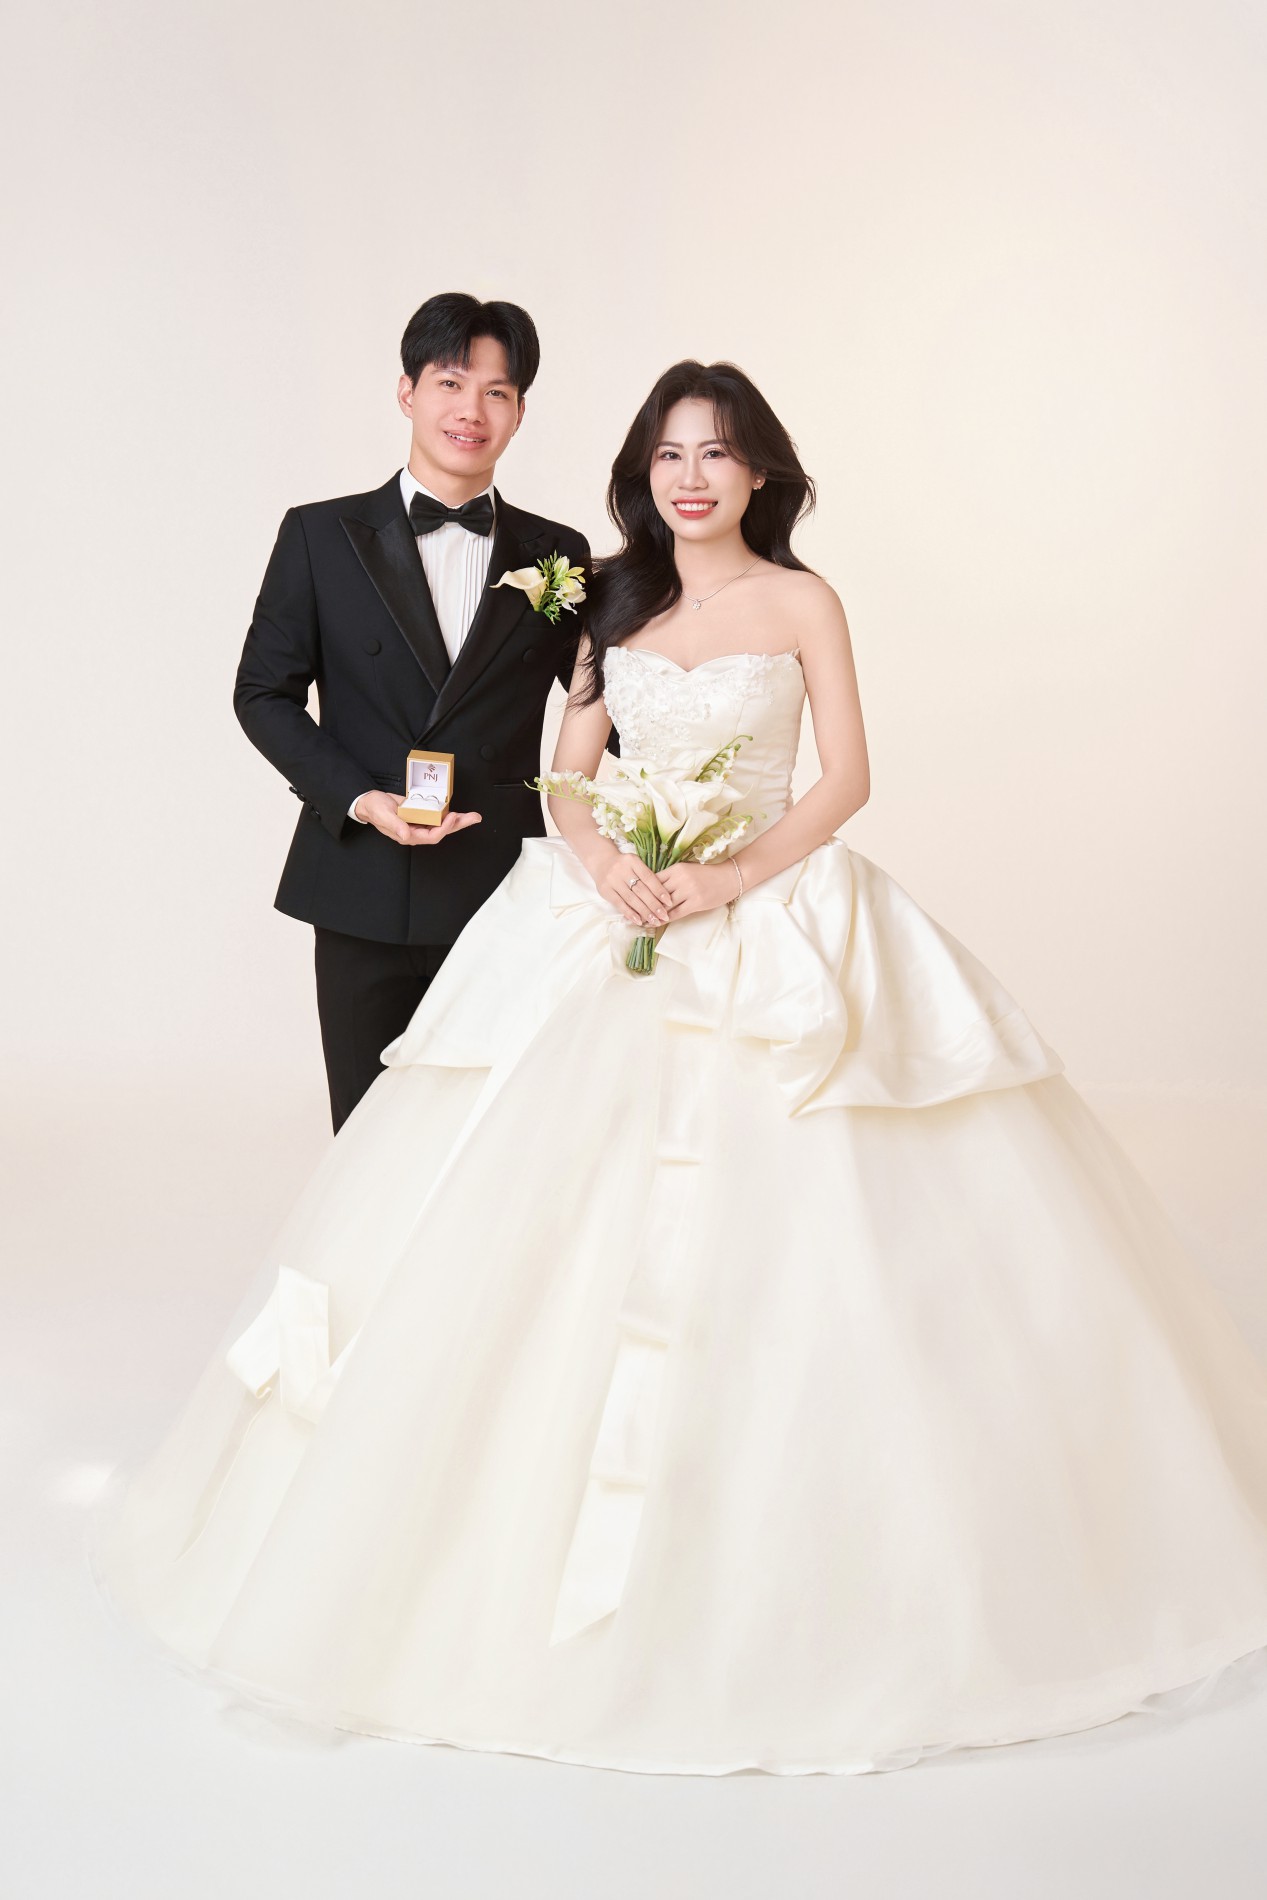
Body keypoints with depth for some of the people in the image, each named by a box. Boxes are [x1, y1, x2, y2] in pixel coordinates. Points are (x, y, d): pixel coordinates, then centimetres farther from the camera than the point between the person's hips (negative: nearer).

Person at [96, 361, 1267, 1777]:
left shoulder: (801, 601, 3)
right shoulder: (618, 602, 12)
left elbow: (846, 777, -3)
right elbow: (567, 773, 8)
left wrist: (732, 878, -16)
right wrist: (606, 862, -13)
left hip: (775, 920, -3)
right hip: (615, 917, 3)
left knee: (777, 1232, -7)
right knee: (565, 1219, -1)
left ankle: (786, 1550, 8)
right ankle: (560, 1546, 12)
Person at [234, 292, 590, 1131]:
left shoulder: (557, 554, 7)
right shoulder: (322, 536, 4)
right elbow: (264, 692, 3)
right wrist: (360, 800, -10)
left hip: (504, 896, 1)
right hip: (364, 896, 0)